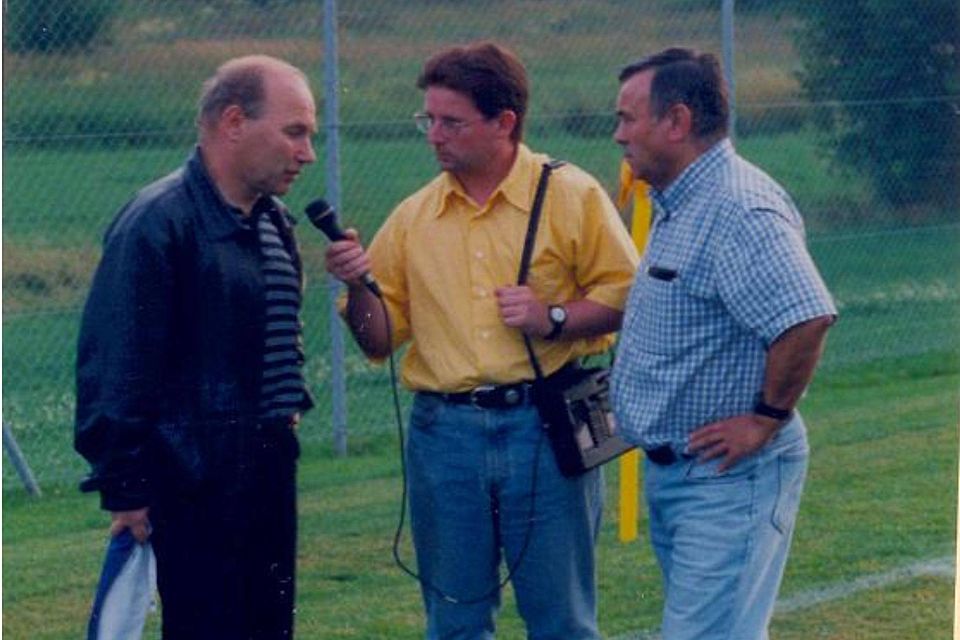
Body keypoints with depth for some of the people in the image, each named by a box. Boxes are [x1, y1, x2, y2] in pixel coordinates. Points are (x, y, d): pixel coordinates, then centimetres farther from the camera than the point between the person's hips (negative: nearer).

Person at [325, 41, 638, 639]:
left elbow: (625, 294, -2)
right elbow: (380, 338, 10)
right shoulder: (414, 216, 9)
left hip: (546, 428, -3)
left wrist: (553, 318, -16)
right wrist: (358, 286, -9)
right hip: (444, 431, 3)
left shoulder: (570, 196, -1)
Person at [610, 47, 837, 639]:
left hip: (727, 479, -11)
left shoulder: (737, 210, -22)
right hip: (673, 473, 11)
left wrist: (767, 419, -23)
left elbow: (807, 319, -33)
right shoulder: (679, 205, 13)